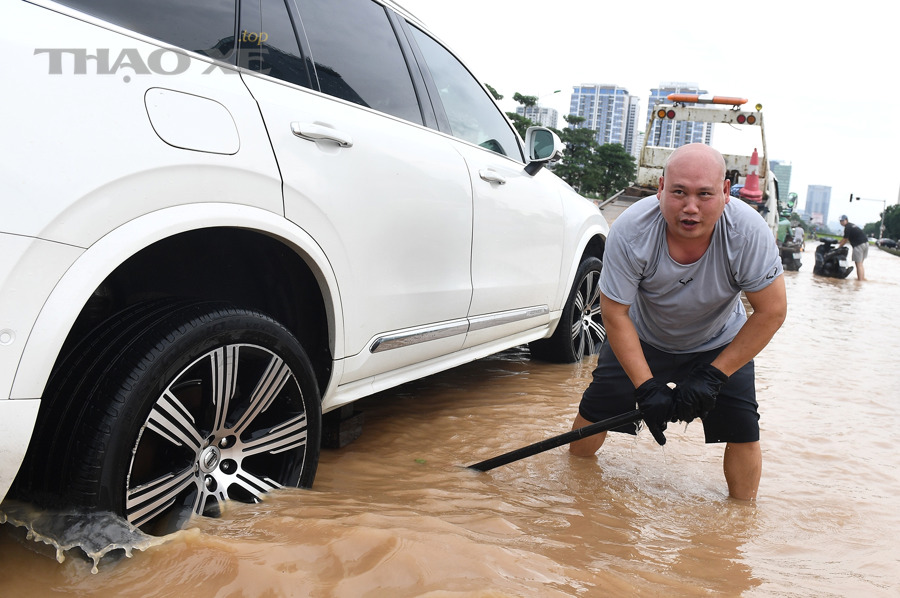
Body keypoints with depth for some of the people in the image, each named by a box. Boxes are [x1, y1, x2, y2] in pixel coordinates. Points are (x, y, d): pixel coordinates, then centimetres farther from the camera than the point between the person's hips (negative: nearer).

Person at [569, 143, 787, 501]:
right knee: (596, 411, -2)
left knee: (744, 435, -10)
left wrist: (713, 375, -26)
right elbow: (615, 315, -25)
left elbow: (771, 311, -22)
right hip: (642, 338, 0)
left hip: (719, 344, 1)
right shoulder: (630, 230, -32)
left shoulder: (749, 232, -31)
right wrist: (647, 387, -30)